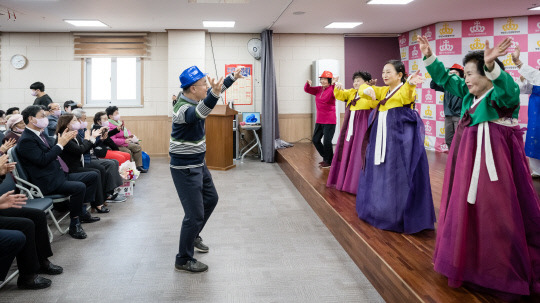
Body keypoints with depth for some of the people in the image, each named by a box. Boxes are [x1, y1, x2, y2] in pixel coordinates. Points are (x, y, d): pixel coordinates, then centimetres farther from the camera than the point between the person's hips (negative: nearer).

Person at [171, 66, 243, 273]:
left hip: (198, 164, 10)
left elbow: (218, 88, 20)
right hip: (185, 169, -10)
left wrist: (233, 77, 26)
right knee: (195, 214, -6)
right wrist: (214, 94, -66)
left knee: (210, 199, 25)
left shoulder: (193, 98, 2)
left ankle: (193, 236, 45)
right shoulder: (183, 108, -27)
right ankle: (183, 260, 11)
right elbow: (199, 113, -51)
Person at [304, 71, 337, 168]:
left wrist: (335, 84, -49)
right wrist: (308, 83, -10)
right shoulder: (318, 89, 9)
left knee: (327, 142, -7)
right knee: (315, 140, 13)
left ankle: (329, 161, 13)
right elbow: (307, 90, 11)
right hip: (319, 121, 8)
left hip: (329, 121, -8)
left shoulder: (332, 89, -12)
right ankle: (325, 158, 29)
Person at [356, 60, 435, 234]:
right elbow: (365, 90, 11)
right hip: (381, 135, 8)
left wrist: (410, 84, -52)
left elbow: (406, 96, -29)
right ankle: (379, 209, 29)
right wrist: (368, 90, -13)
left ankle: (400, 215, 0)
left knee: (398, 173, -8)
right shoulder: (383, 91, 17)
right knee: (380, 172, 14)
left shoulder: (406, 89, -6)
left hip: (400, 136, -8)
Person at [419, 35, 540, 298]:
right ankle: (469, 261, 32)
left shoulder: (503, 94, -13)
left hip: (495, 158, -8)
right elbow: (444, 79, 17)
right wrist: (429, 56, 9)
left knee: (498, 213, -5)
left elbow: (506, 88, -36)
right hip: (469, 157, 8)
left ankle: (509, 272, 10)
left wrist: (491, 65, -53)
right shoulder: (468, 93, 10)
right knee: (465, 209, 15)